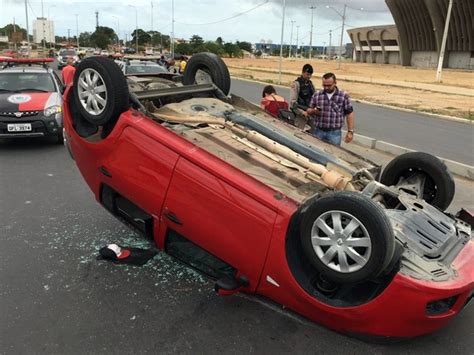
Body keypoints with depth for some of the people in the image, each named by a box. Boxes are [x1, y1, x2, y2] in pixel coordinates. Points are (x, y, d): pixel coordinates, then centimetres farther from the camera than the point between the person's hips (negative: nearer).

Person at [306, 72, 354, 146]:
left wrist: (350, 131, -2)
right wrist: (313, 111, -13)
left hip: (335, 133, -2)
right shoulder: (316, 94, 5)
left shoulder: (344, 96, -1)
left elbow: (349, 114, 2)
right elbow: (309, 110, 11)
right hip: (318, 131, 2)